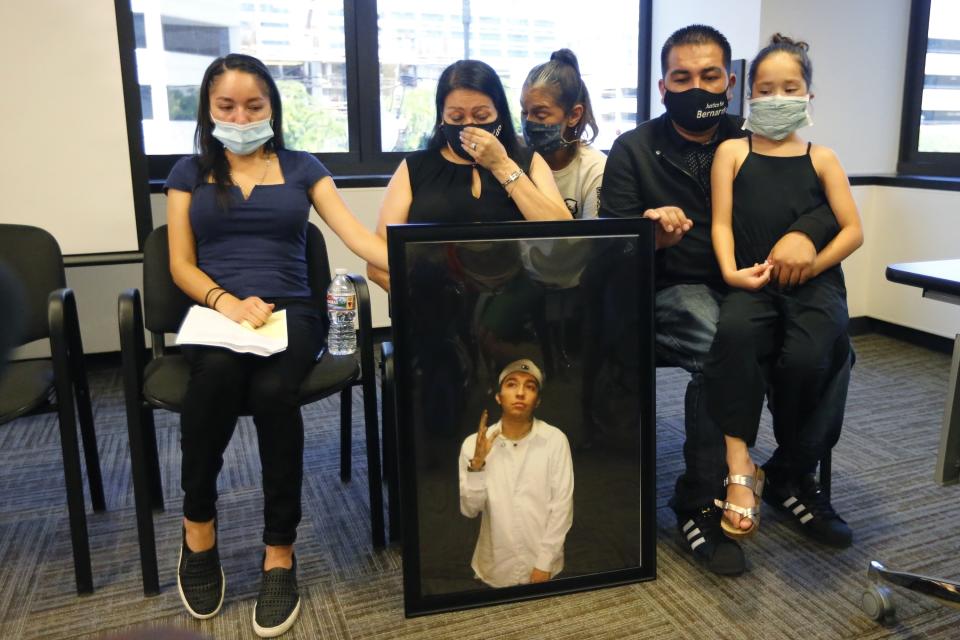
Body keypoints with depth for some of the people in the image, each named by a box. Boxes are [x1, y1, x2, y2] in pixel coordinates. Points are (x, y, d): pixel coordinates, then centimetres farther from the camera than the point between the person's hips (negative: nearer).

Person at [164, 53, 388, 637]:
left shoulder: (302, 167, 13)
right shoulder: (190, 172, 15)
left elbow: (358, 236, 0)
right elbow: (181, 265, 9)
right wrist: (225, 301, -12)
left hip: (290, 310, 0)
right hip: (216, 313, 1)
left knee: (272, 389, -34)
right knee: (220, 371, -36)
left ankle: (281, 553, -18)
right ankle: (198, 523, -12)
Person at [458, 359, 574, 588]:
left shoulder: (555, 440, -14)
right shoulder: (474, 443, -10)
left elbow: (562, 505, -11)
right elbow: (469, 510, -9)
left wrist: (544, 563, -12)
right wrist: (477, 463, -23)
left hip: (541, 565, -1)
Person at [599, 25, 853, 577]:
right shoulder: (634, 150, 4)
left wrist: (805, 232, -19)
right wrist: (653, 235, -29)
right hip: (673, 293, -4)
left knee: (832, 345, -21)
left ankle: (791, 472, 5)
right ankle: (699, 504, -16)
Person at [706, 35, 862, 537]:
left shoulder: (821, 158, 14)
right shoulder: (732, 151, 13)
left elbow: (853, 231, 8)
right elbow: (722, 223, 3)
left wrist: (807, 265, -8)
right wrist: (731, 271, -14)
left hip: (814, 283, 1)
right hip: (752, 283, 0)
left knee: (805, 356, -29)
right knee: (733, 331, -35)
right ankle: (739, 465, -29)